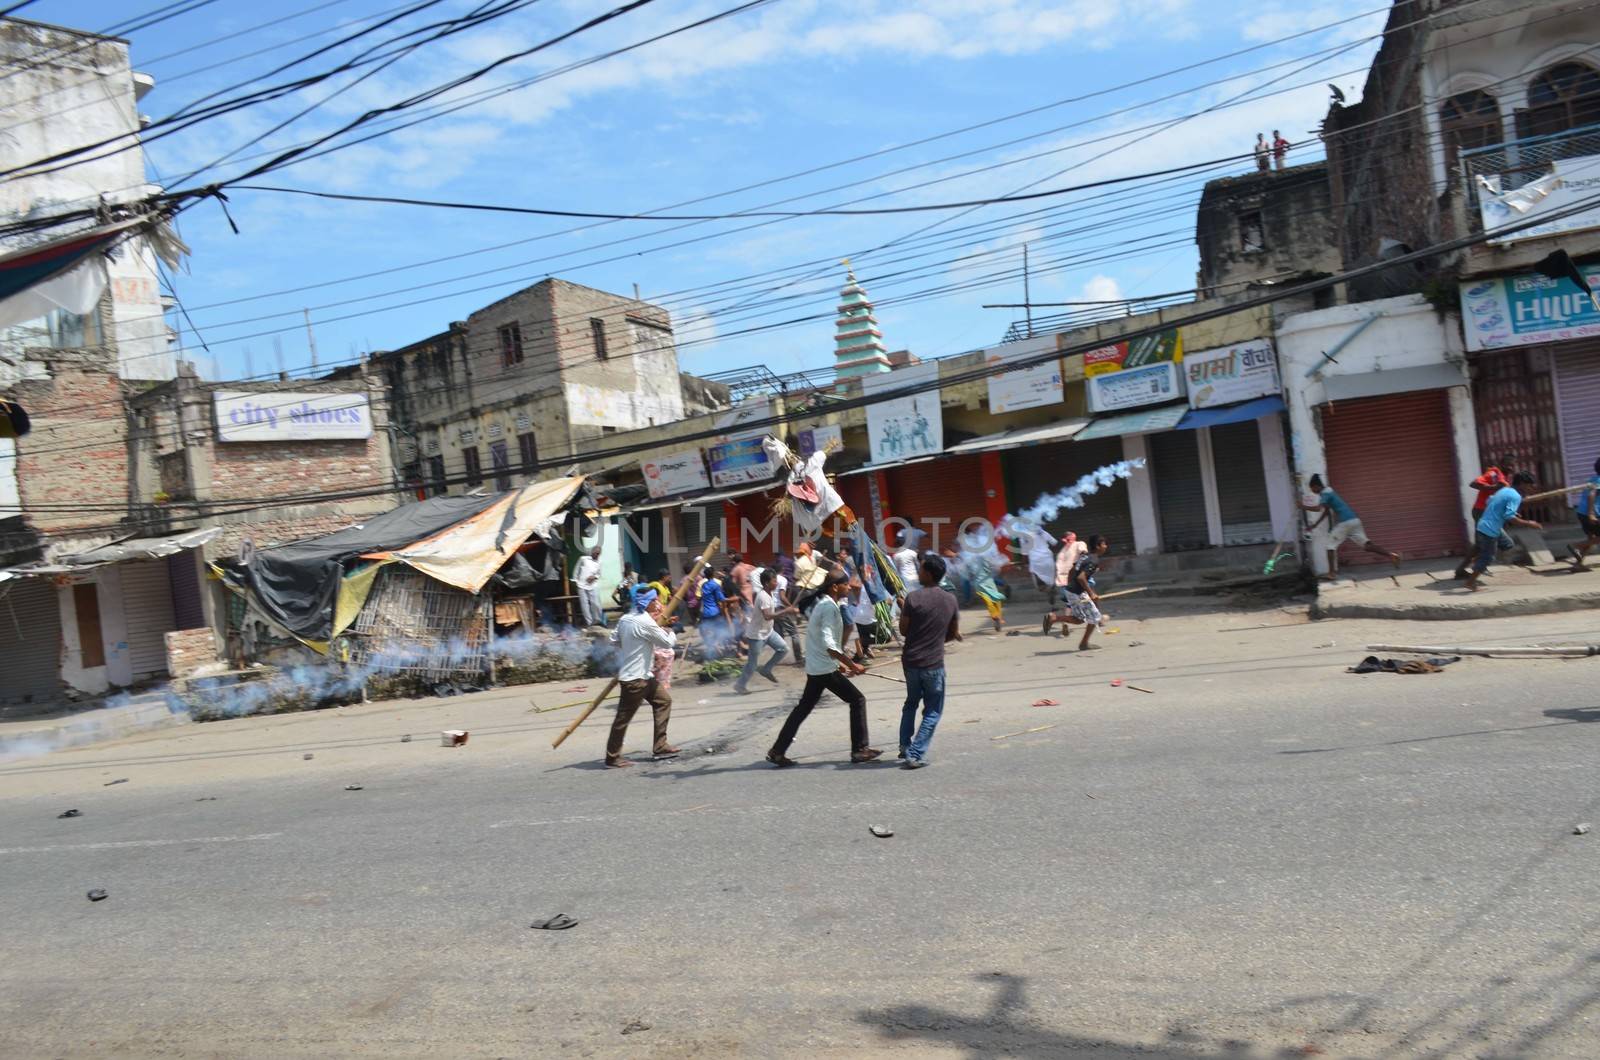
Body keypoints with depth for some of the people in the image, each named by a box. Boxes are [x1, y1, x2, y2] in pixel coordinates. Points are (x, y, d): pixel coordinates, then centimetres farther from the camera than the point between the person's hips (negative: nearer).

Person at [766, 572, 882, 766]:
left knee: (804, 707, 14)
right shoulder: (830, 608, -17)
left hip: (815, 668, 10)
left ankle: (778, 752, 15)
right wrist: (852, 665, -22)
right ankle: (859, 750, 2)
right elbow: (828, 645, -24)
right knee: (857, 700, -1)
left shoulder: (823, 605, 15)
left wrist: (839, 663, 21)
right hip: (825, 669, -10)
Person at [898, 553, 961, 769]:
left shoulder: (913, 597, -11)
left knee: (911, 703, 23)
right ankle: (916, 754, -1)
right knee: (932, 711, 9)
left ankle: (905, 746, 21)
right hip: (934, 663, 0)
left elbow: (903, 630, -4)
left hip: (911, 660, 0)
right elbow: (954, 634, 7)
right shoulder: (951, 600, -1)